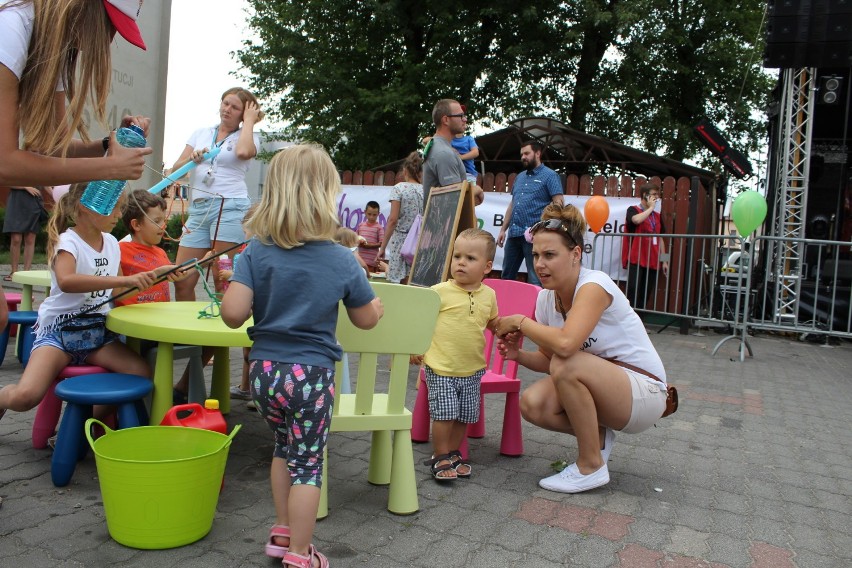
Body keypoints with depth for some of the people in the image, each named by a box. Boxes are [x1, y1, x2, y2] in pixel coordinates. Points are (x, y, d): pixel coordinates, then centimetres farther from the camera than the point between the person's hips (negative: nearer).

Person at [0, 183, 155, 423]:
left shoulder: (112, 242, 7)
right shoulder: (67, 241, -13)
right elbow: (66, 281, -36)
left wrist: (146, 278, 4)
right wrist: (125, 279, -41)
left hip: (98, 330, 5)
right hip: (59, 330, -5)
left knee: (142, 374, -20)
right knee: (25, 397, -26)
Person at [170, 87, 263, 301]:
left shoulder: (249, 138, 8)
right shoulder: (201, 133, 20)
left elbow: (243, 152, -19)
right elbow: (176, 169, 15)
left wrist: (249, 120, -3)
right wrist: (191, 159, -7)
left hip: (230, 208, -5)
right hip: (198, 209, 5)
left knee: (223, 281, -7)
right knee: (182, 281, 1)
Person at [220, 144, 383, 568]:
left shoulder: (257, 252, -7)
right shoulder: (342, 260, -8)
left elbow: (232, 314, -16)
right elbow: (366, 319, 3)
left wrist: (261, 301, 5)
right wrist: (376, 305, 25)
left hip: (264, 369, 3)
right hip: (311, 374, -3)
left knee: (283, 446, 25)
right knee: (307, 463, 10)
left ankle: (282, 531, 39)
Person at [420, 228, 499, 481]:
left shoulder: (488, 295, 4)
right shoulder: (440, 291, -10)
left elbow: (493, 322, 19)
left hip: (472, 369, 5)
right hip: (441, 368, -4)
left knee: (465, 415, 13)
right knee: (445, 413, -4)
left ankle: (453, 453, 33)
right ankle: (440, 458, 17)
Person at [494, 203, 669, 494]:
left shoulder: (594, 285, -24)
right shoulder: (546, 297, -1)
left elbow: (565, 344, -41)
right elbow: (549, 359, 5)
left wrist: (520, 321, -25)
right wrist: (519, 355, -16)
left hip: (644, 393, -7)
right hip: (601, 388, 7)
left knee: (567, 363, -32)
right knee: (532, 404, -19)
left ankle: (591, 467, -12)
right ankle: (597, 437, 10)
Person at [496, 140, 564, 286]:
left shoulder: (549, 176, -1)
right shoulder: (520, 177, 19)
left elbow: (558, 205, -8)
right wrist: (503, 229, 17)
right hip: (513, 234, 7)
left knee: (535, 280, -2)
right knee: (506, 276, 13)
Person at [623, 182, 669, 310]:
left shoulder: (657, 216, 17)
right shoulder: (633, 210, 2)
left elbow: (660, 239, 19)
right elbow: (637, 220, -23)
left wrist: (664, 260, 14)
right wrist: (651, 207, -7)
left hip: (652, 261, 5)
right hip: (636, 259, -5)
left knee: (646, 292, 4)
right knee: (633, 289, -12)